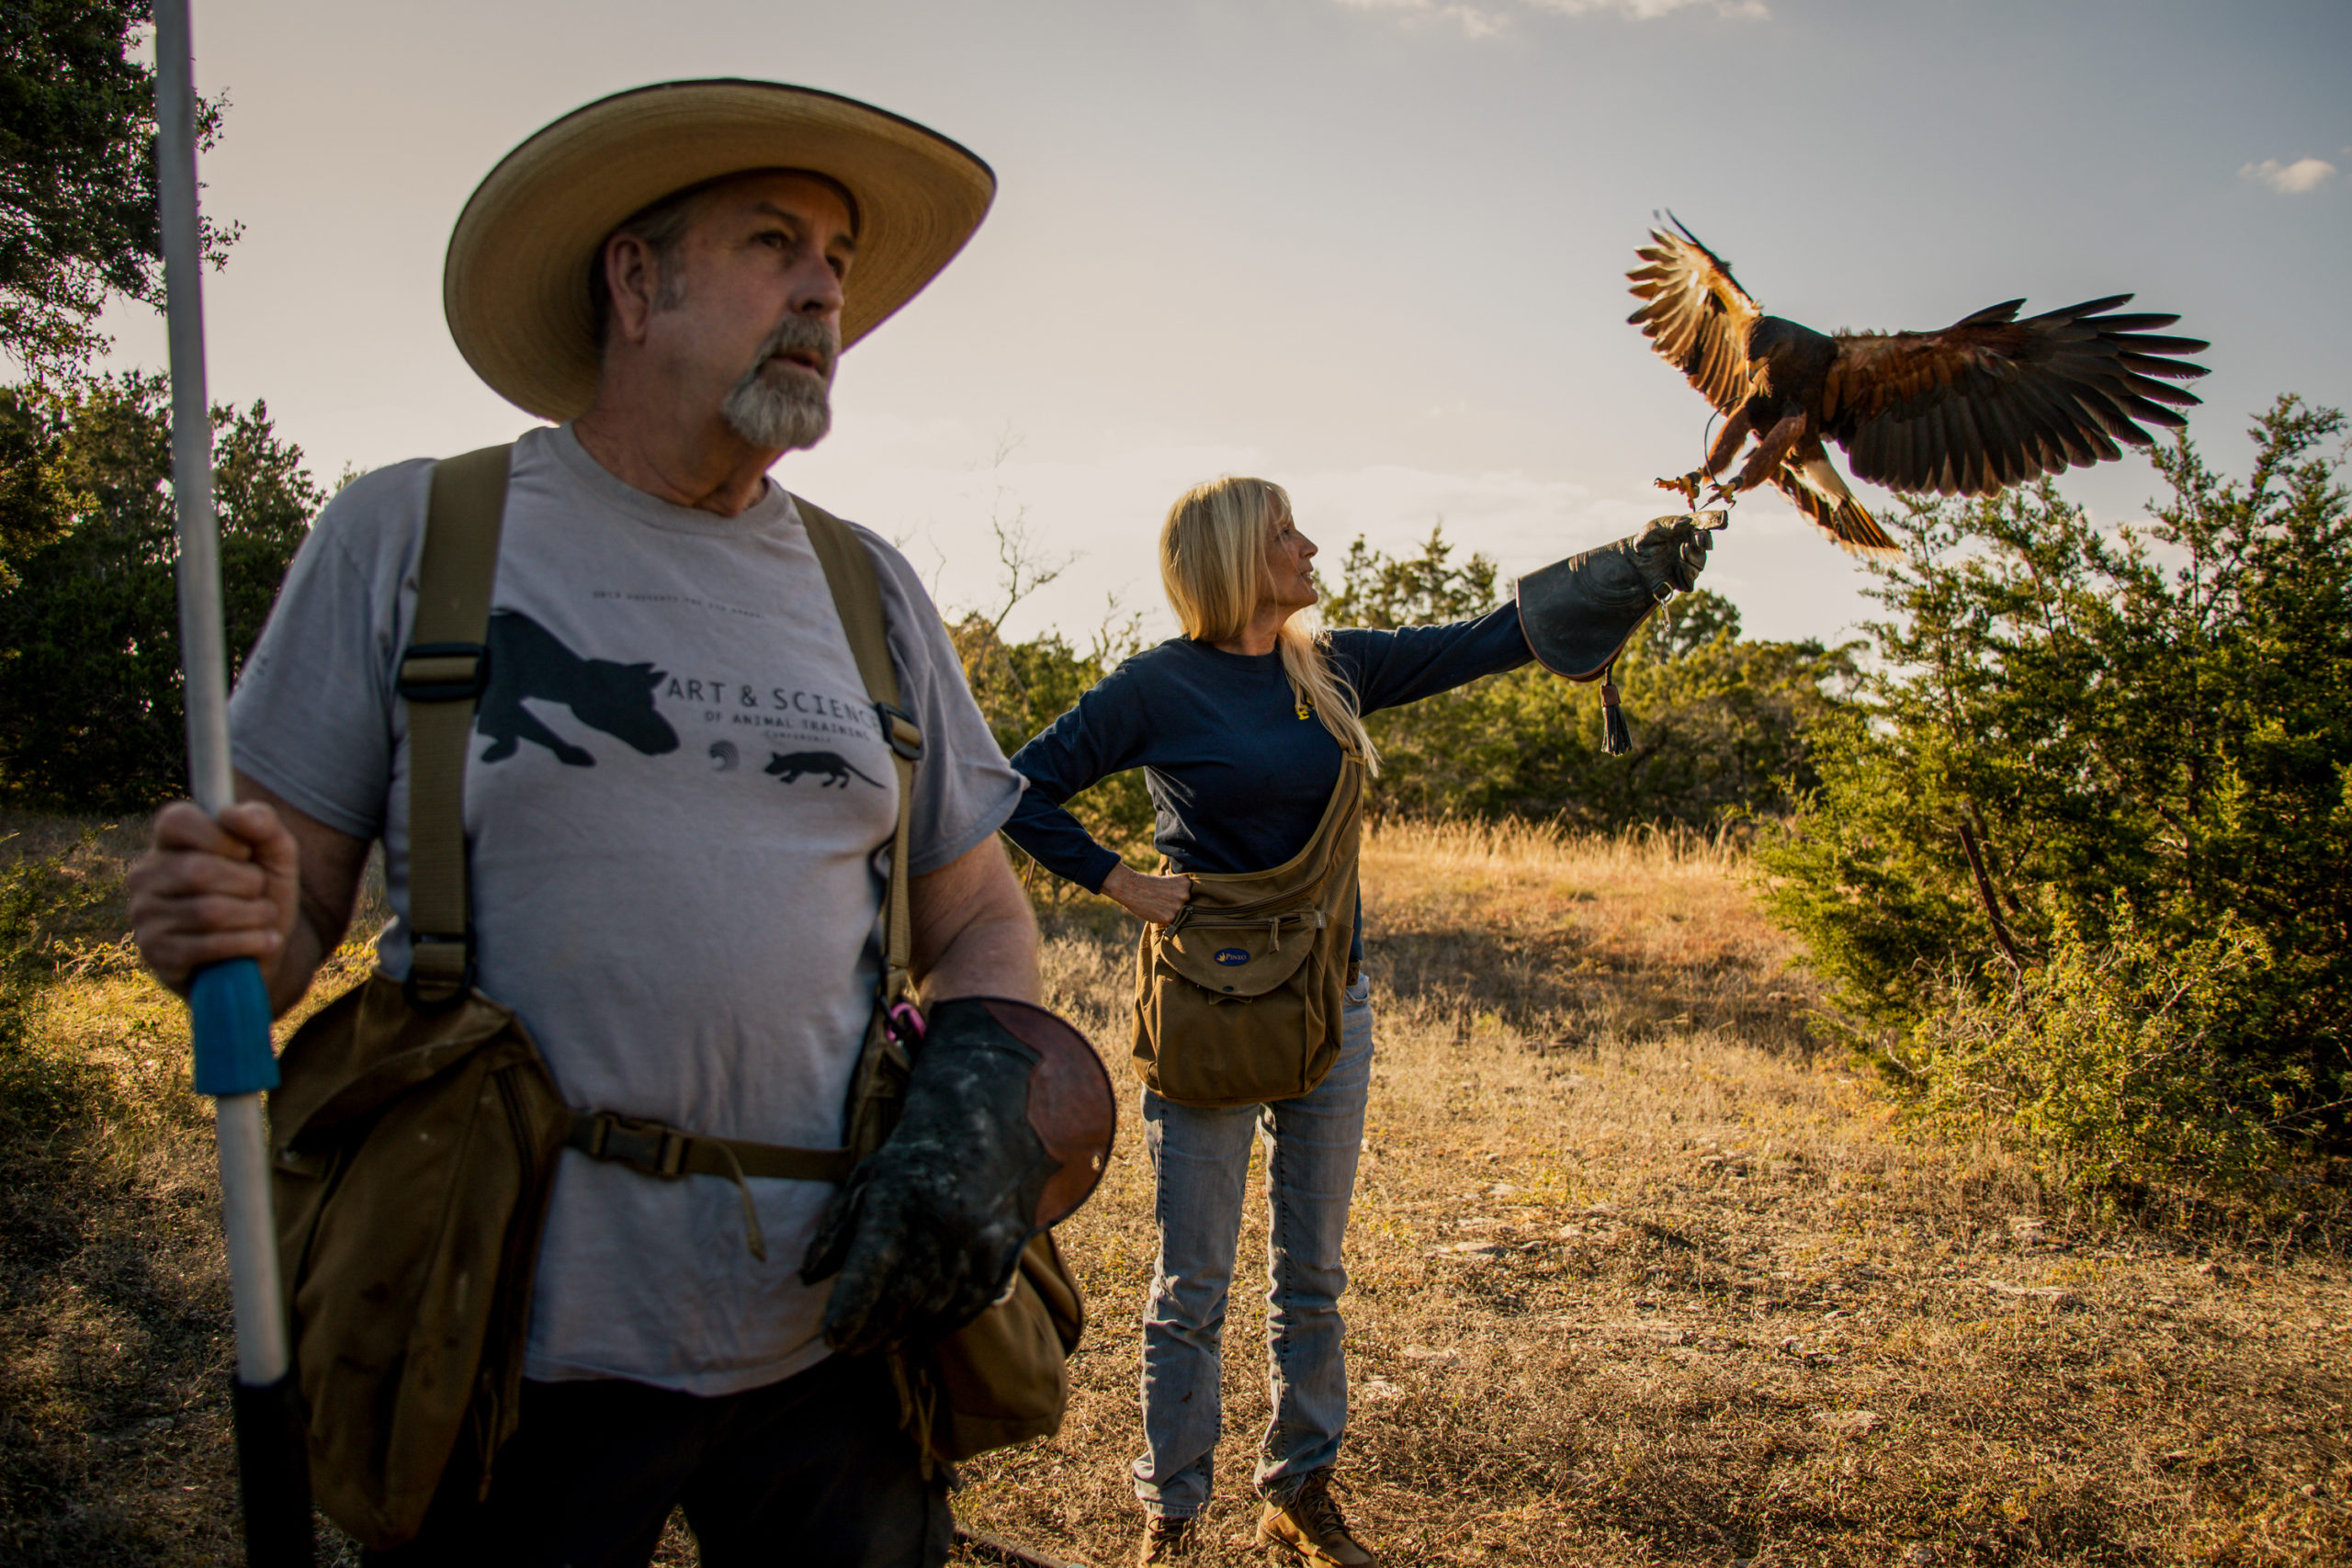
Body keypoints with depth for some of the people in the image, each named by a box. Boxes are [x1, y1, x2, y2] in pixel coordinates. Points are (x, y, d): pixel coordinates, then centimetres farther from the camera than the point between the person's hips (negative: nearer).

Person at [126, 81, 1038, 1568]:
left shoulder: (870, 590, 9)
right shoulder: (407, 536, 0)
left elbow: (980, 920, 12)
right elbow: (293, 904, 1)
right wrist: (233, 934, -21)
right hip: (521, 1342, -2)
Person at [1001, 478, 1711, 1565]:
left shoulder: (1334, 668, 6)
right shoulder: (1159, 687, -9)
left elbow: (1489, 641, 9)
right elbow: (1022, 789, -6)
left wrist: (1640, 569, 7)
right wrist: (1120, 883, -10)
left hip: (1330, 999, 5)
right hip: (1210, 1005, -5)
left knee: (1312, 1273, 13)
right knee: (1193, 1284, 3)